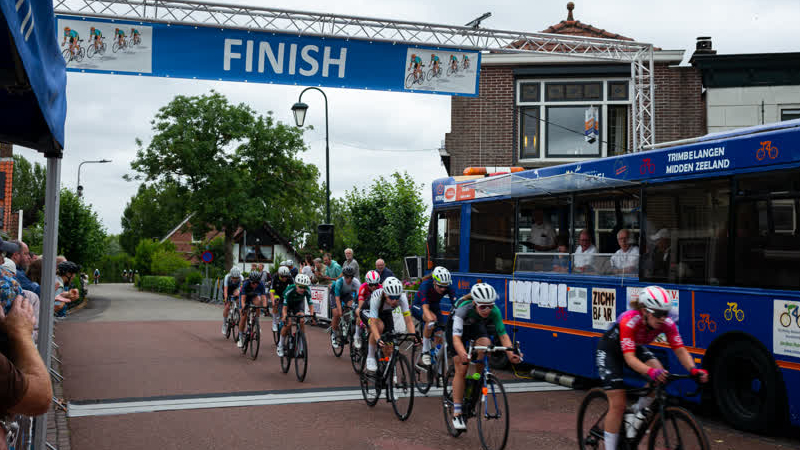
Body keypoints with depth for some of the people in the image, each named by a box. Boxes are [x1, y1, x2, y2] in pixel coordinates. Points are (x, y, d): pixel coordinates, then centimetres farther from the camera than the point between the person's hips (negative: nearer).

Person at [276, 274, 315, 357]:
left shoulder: (307, 291, -29)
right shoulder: (289, 290, -37)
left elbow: (310, 304, -23)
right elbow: (284, 307, -35)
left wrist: (312, 314, -41)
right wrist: (284, 316, -53)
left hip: (298, 304, 2)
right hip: (288, 304, -2)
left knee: (302, 321, -21)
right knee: (287, 324, -21)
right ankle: (280, 345, 2)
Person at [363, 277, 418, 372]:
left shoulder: (402, 297, -33)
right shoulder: (376, 297, -41)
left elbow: (408, 321, -32)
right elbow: (373, 323, -44)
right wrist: (378, 339, -59)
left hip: (385, 313, 4)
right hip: (368, 311, -3)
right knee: (380, 326, -34)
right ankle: (370, 357, -17)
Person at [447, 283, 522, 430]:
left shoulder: (494, 311, -30)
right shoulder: (463, 309, -40)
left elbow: (503, 334, -24)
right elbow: (456, 337, -45)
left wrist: (510, 354, -41)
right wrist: (463, 354, -64)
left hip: (476, 326, 3)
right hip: (456, 328, -3)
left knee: (485, 344, -30)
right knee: (461, 369, -11)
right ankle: (456, 414, -4)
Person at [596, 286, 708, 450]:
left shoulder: (667, 323, -23)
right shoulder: (629, 321, -38)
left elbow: (680, 350, -23)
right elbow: (629, 357, -43)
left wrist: (693, 369, -43)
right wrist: (651, 371, -60)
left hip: (636, 347, 5)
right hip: (610, 350, -5)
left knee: (660, 374, -24)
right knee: (618, 404, -12)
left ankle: (637, 414, 0)